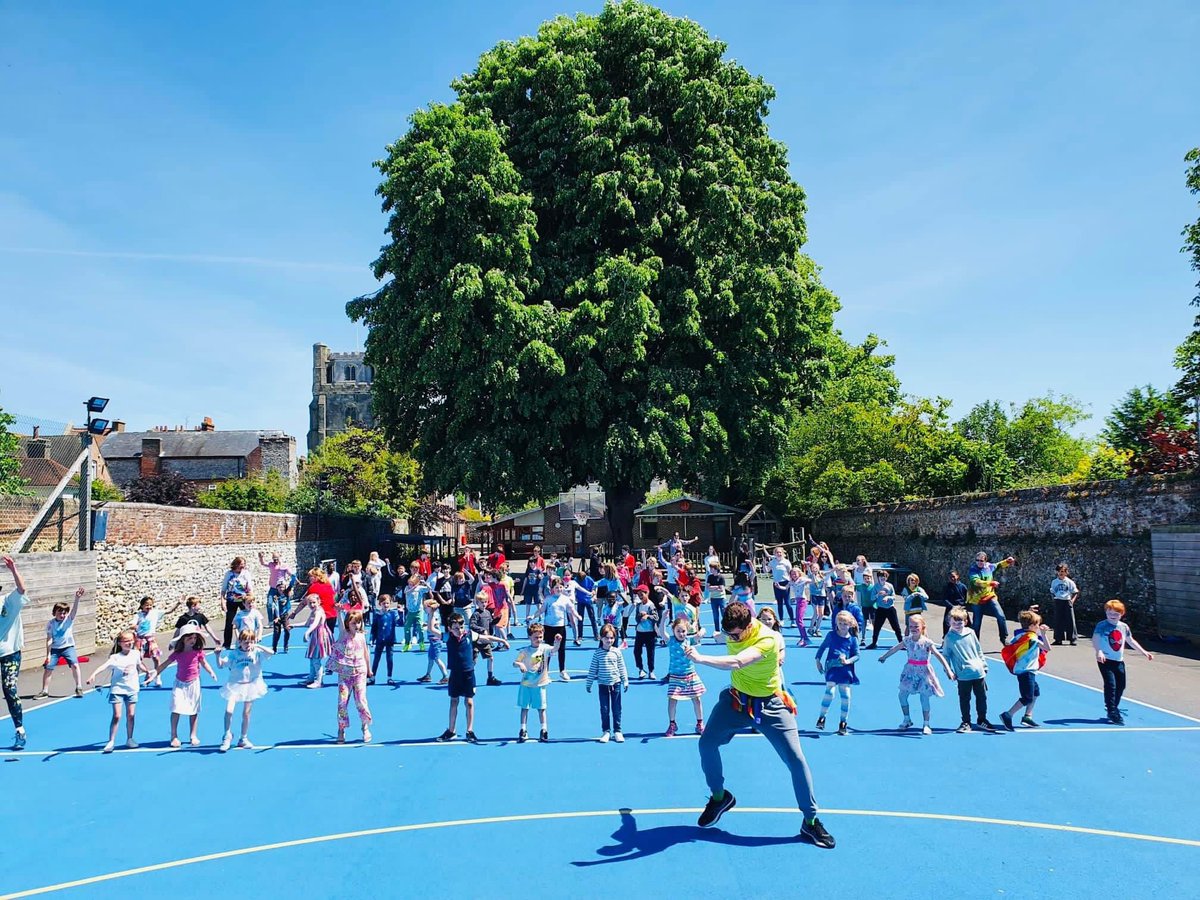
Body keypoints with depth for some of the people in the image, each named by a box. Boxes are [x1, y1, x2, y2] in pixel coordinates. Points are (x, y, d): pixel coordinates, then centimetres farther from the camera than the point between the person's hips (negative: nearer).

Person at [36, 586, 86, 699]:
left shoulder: (69, 619, -11)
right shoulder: (50, 623, -8)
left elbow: (74, 609, -30)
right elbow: (49, 639, -6)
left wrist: (77, 598, -49)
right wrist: (48, 654, -11)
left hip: (68, 647, -2)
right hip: (54, 648, 2)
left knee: (75, 665, -15)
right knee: (47, 668, 1)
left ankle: (79, 688, -5)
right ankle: (44, 691, 17)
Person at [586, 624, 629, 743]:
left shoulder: (617, 652, -2)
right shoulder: (598, 653, -4)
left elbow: (622, 668, 5)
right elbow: (592, 669, 1)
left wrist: (625, 681, 4)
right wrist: (589, 684, 2)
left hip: (616, 684, 0)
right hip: (603, 685, 0)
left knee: (616, 709, 7)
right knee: (604, 709, 6)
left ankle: (617, 731, 18)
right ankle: (606, 731, 19)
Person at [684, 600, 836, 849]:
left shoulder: (768, 640, -33)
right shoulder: (733, 630, -13)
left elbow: (736, 663, -48)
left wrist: (700, 658, -52)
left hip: (769, 705, -5)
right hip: (736, 698, 5)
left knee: (796, 760, -8)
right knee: (707, 743, -7)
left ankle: (810, 822, 11)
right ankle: (719, 797, 18)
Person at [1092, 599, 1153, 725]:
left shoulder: (1124, 627, 8)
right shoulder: (1102, 626, -10)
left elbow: (1131, 641, 22)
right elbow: (1095, 639, -20)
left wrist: (1144, 652, 22)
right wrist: (1099, 652, -37)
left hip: (1119, 661, 6)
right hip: (1105, 661, -6)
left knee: (1121, 686, 11)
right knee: (1111, 685, -12)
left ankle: (1112, 709, 28)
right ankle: (1113, 713, -6)